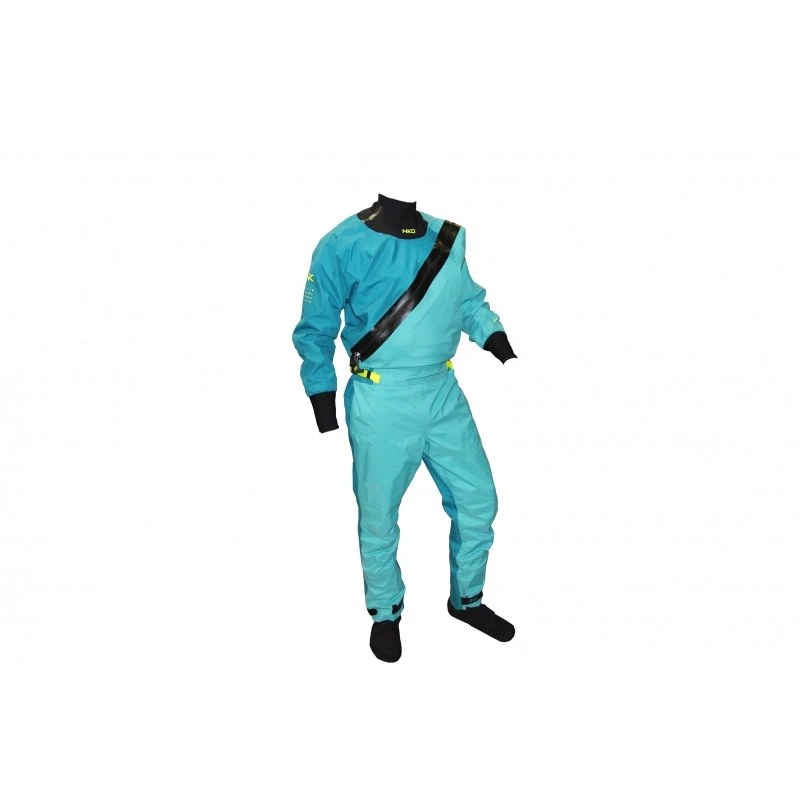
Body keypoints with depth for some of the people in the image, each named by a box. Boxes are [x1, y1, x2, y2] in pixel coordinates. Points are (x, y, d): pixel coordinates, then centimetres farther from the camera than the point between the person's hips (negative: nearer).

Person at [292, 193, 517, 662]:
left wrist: (498, 342, -4)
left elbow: (470, 301, 15)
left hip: (444, 393, 5)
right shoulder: (343, 247, -10)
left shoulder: (449, 237, 3)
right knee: (379, 516, 9)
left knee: (478, 500, 11)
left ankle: (468, 600, 35)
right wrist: (326, 409, -3)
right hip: (382, 404, -4)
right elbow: (315, 331, -3)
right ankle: (386, 614, 34)